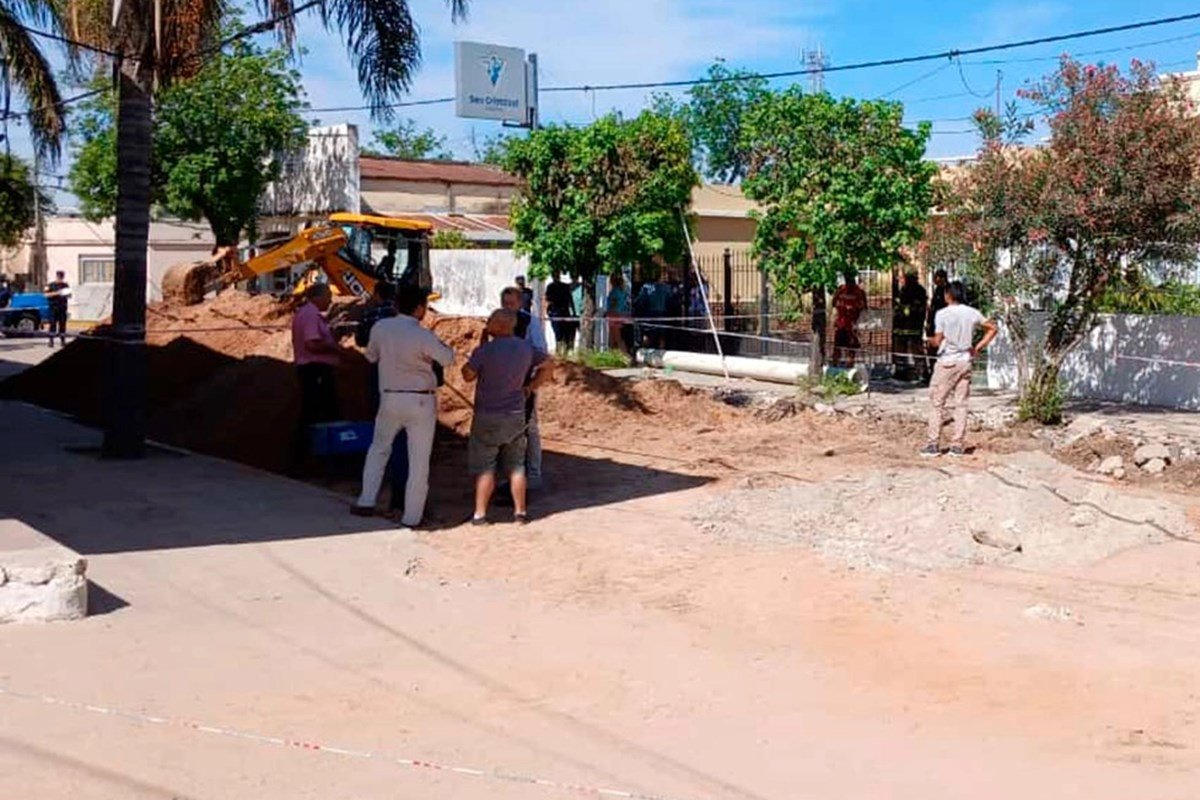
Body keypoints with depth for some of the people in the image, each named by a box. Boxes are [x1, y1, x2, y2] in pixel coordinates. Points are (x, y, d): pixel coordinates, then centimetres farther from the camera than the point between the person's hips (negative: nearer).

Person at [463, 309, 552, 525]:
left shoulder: (485, 350, -18)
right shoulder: (526, 348, 1)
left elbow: (468, 375, -5)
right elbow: (546, 366, 14)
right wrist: (530, 388, 15)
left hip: (487, 418, -5)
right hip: (516, 416, 5)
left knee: (484, 467, 2)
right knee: (516, 465, 13)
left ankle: (480, 514, 3)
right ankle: (520, 511, 17)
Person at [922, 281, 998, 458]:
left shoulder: (942, 314, -10)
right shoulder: (972, 313, 4)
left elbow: (937, 341, -14)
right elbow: (992, 328, 12)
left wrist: (930, 340, 8)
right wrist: (978, 347, 11)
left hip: (947, 362, -4)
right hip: (965, 361, 4)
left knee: (936, 403, 3)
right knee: (961, 404, 7)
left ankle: (933, 444, 1)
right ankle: (957, 446, 8)